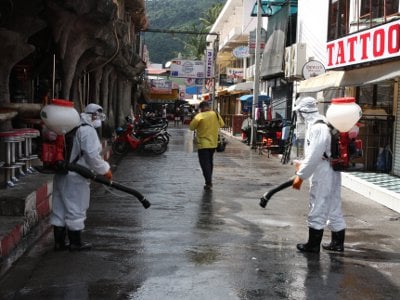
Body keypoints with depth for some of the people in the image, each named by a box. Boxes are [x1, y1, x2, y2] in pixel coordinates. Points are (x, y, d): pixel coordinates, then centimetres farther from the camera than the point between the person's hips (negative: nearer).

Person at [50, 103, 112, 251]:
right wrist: (105, 170, -11)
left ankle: (59, 242, 19)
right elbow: (92, 155, -21)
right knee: (75, 209, 1)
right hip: (75, 178, -9)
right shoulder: (88, 131, -14)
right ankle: (75, 243, 11)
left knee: (60, 208, 11)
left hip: (62, 174, 10)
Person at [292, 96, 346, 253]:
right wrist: (303, 164, 19)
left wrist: (301, 176, -17)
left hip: (322, 175, -10)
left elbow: (314, 156, -23)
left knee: (317, 209, 1)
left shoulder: (317, 128, -19)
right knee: (333, 208, 15)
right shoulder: (322, 125, 12)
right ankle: (337, 242, 24)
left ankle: (313, 244, 10)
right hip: (331, 174, 10)